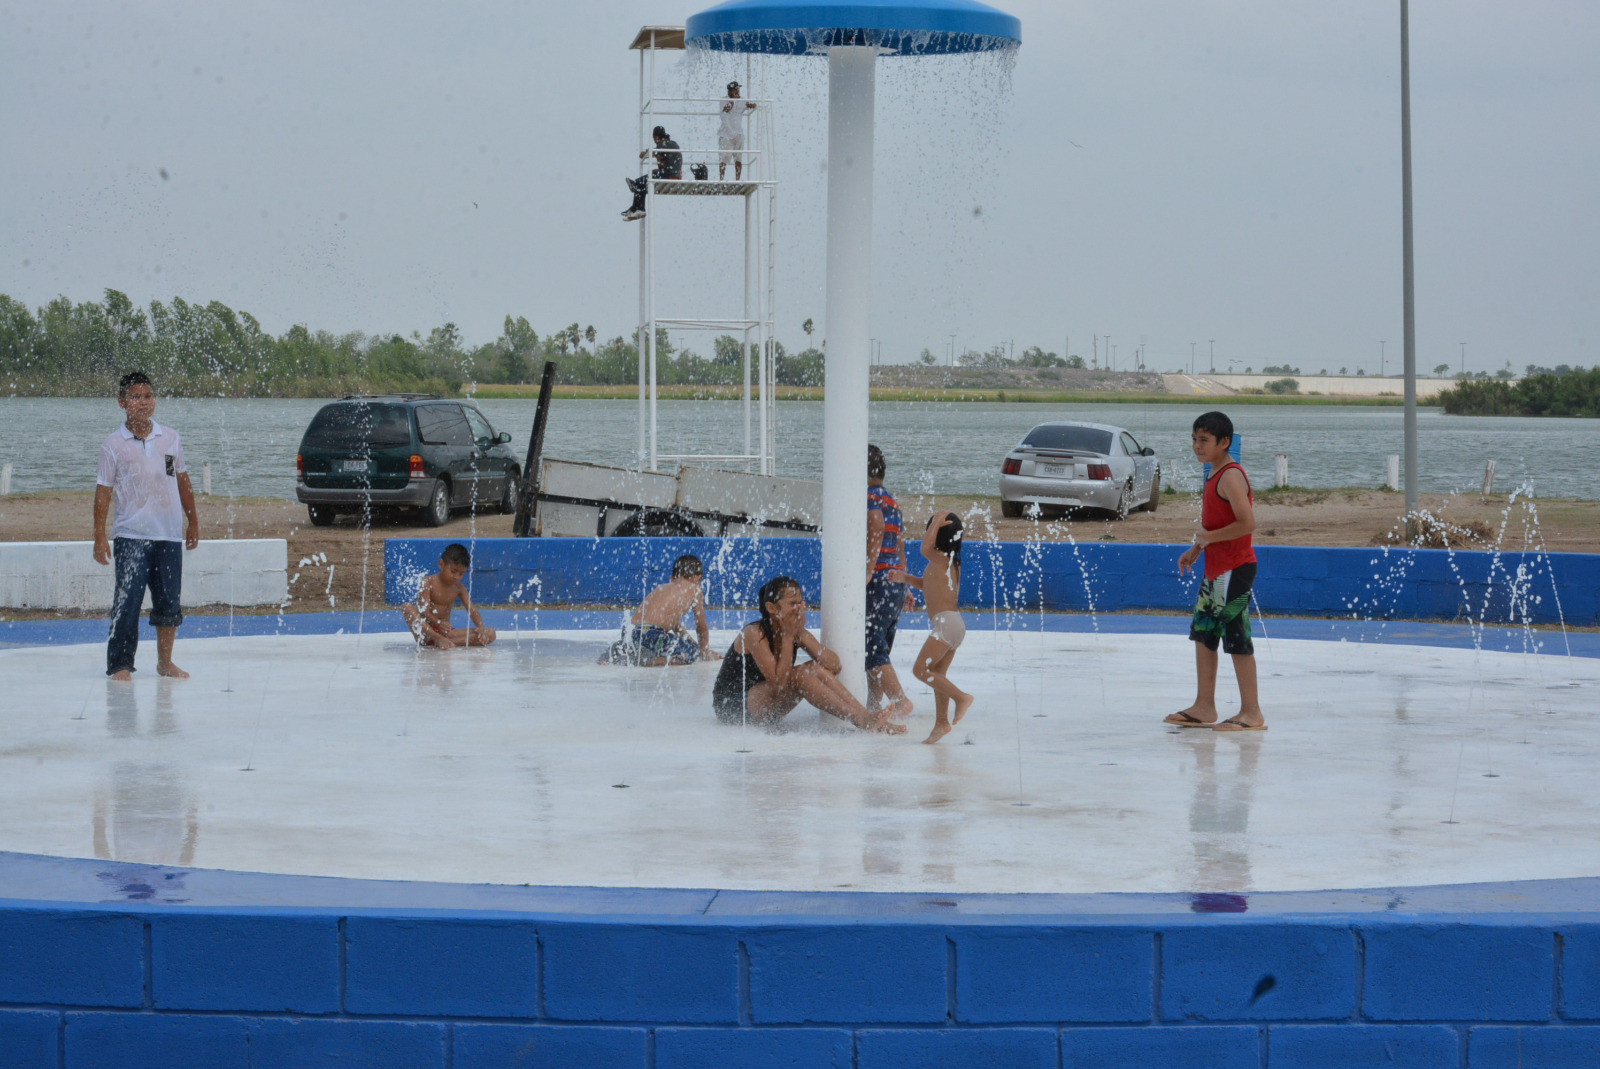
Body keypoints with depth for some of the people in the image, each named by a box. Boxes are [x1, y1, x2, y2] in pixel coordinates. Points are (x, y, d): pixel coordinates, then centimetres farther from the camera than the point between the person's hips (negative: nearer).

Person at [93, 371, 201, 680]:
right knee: (128, 602, -7)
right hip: (131, 535, -3)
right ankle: (120, 664, 1)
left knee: (169, 602, 7)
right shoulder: (114, 444, -3)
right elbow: (103, 491, -2)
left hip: (169, 535, 3)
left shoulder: (170, 439, 6)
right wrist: (100, 537, -6)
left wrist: (193, 521, 19)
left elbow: (182, 481, 17)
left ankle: (165, 662, 21)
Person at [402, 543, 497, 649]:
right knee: (406, 608, -32)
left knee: (490, 634, -13)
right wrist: (438, 623, -40)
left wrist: (481, 628, -20)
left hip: (445, 632, 4)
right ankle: (440, 640, -41)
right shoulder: (428, 583, -6)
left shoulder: (459, 588, 9)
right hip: (426, 631, -4)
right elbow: (424, 612, -18)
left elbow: (472, 611, 2)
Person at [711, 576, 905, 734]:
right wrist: (788, 637, -23)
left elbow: (833, 665, -12)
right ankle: (861, 721, -27)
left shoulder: (798, 633, 1)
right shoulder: (754, 634, -21)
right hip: (733, 706, -7)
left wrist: (801, 635, -19)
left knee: (816, 669, -13)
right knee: (800, 674, -26)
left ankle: (868, 717, -20)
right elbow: (779, 683, -28)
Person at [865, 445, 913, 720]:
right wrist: (904, 587, 26)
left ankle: (900, 699, -23)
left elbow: (877, 527, -26)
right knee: (879, 650, 15)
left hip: (877, 581, -10)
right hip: (896, 581, 10)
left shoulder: (870, 497, -8)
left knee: (872, 649, -13)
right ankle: (873, 707, 20)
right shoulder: (892, 501, 20)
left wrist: (868, 571, -29)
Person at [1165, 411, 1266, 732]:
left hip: (1234, 570, -10)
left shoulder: (1230, 477, -17)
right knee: (1203, 634, 14)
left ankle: (1251, 713, 0)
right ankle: (1204, 707, 21)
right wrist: (1196, 549, 16)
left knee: (1236, 639, -6)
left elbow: (1247, 523, -25)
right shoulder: (1215, 475, 14)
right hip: (1215, 570, 10)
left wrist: (1208, 537, -16)